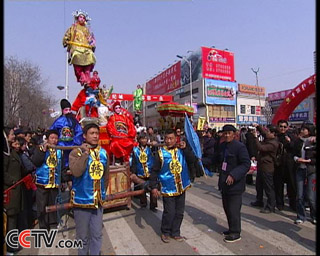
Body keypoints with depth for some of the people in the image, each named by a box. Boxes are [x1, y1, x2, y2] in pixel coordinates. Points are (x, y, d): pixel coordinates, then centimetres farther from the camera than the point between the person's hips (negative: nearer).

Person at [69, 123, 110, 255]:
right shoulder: (76, 152, -10)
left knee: (97, 234, 15)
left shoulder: (103, 153, 2)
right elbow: (76, 172, -28)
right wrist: (85, 153, -25)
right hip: (82, 200, -3)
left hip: (98, 201, 4)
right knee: (83, 236, 13)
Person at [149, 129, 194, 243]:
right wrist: (153, 186, -11)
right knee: (169, 212, 2)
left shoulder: (181, 150, 1)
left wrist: (185, 148, -16)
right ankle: (165, 232, 26)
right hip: (168, 189, -4)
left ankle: (175, 232, 33)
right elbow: (154, 171, -6)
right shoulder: (160, 153, -9)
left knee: (179, 212, 14)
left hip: (181, 187, 4)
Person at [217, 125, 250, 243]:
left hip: (235, 184, -8)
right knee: (227, 207, 19)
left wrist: (233, 175, -28)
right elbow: (218, 159, 17)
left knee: (233, 210, 2)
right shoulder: (222, 146, 8)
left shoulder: (240, 146, -15)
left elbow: (246, 164, -19)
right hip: (224, 183, 8)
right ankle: (232, 229, 37)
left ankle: (235, 233, 21)